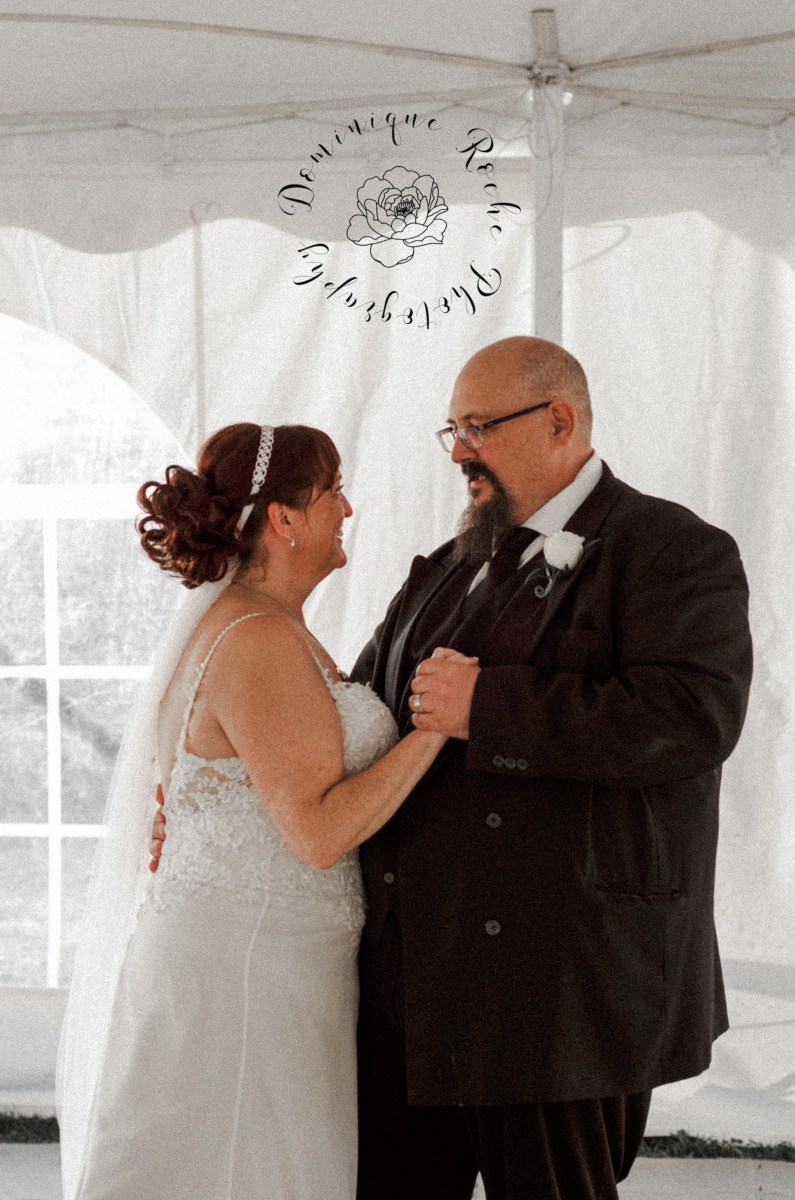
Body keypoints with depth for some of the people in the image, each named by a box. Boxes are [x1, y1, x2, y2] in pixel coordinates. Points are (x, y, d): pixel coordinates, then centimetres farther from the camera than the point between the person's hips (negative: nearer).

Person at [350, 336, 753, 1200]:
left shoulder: (674, 553, -7)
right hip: (411, 977, 8)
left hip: (557, 992, -7)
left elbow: (692, 719, -24)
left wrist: (487, 706, -22)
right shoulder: (451, 569, 18)